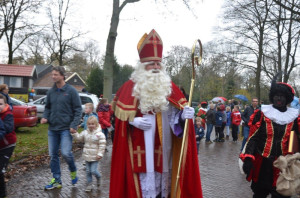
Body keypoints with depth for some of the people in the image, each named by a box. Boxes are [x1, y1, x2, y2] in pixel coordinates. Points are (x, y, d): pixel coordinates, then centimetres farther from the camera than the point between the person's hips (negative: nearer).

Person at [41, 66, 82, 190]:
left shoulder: (71, 91, -5)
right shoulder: (51, 92, 10)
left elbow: (78, 109, -6)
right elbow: (48, 108, 19)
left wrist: (74, 125, -15)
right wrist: (45, 117, -1)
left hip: (66, 128, -5)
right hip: (52, 129, 5)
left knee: (66, 153, -13)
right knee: (53, 155, 8)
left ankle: (73, 171, 18)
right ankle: (56, 180, 21)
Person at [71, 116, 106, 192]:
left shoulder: (100, 134, -12)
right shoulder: (85, 133, 3)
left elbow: (102, 145, -11)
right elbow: (79, 137, 6)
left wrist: (100, 154, -14)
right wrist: (74, 133, -10)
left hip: (95, 157, -5)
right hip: (87, 156, 5)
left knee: (93, 171, -7)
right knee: (88, 171, 10)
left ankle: (98, 177, 25)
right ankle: (89, 184, 23)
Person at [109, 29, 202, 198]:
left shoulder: (169, 86, 10)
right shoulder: (131, 87, 0)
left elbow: (177, 111, 3)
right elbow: (121, 113, 0)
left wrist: (185, 114, -18)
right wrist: (133, 121, -16)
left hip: (163, 144, 4)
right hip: (141, 144, -3)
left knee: (163, 171, 9)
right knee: (145, 173, -2)